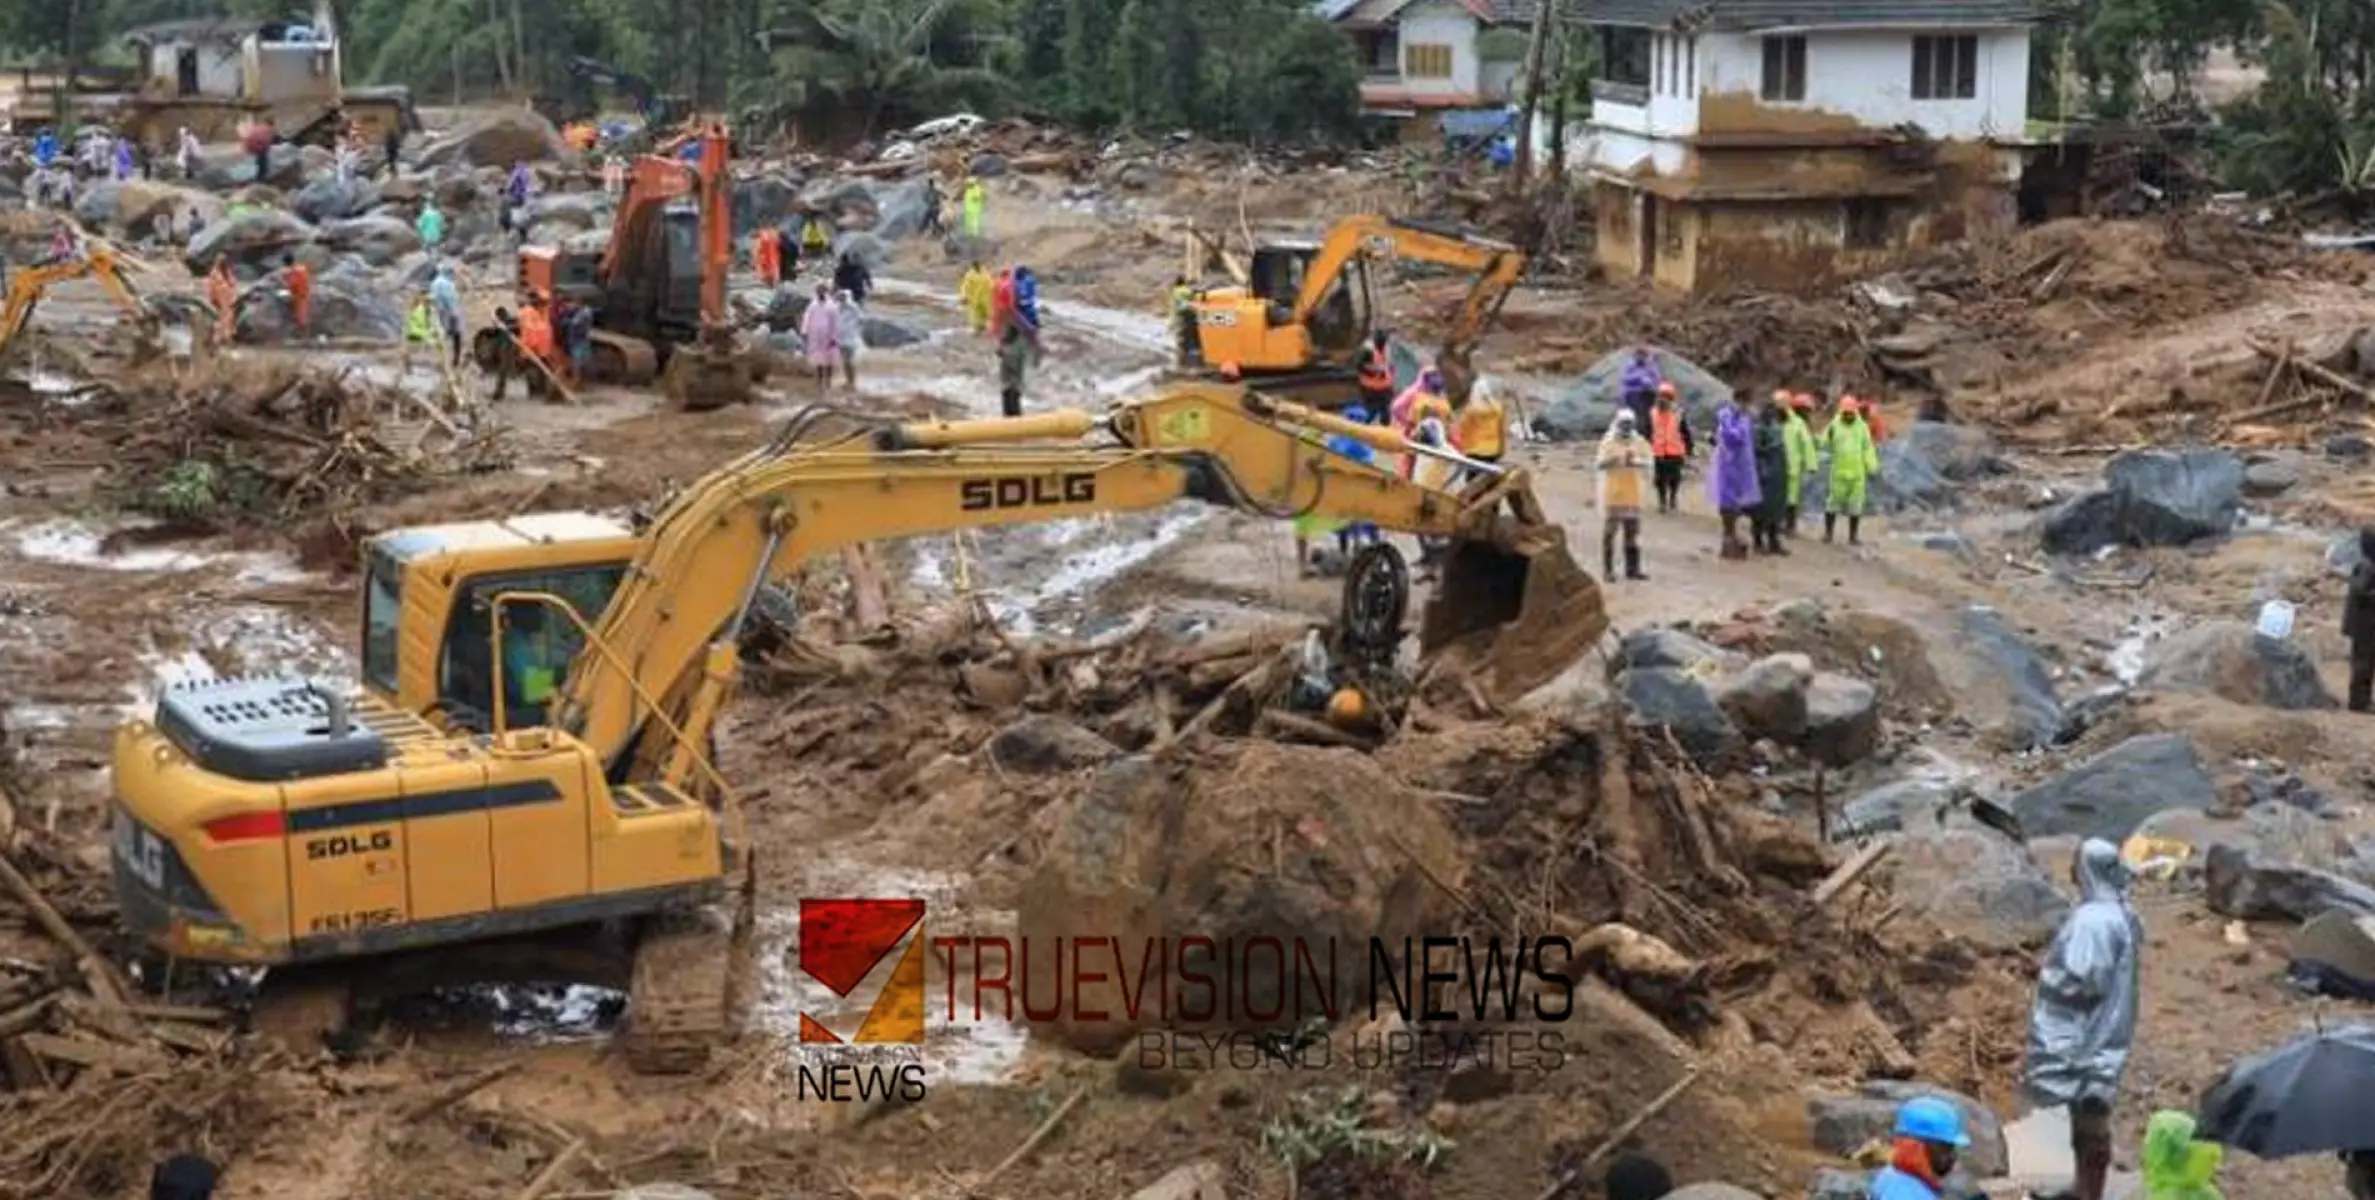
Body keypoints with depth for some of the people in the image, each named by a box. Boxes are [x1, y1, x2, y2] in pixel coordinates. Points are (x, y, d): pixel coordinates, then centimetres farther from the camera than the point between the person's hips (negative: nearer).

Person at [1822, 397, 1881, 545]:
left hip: (1857, 473, 1)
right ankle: (1828, 532, 10)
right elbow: (1826, 447, 0)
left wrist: (1872, 468, 2)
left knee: (1855, 504, 3)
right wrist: (1829, 437, -20)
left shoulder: (1862, 427, 5)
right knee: (1834, 501, 0)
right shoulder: (1834, 426, 0)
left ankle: (1853, 535, 10)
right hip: (1839, 472, -1)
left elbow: (1868, 449, 7)